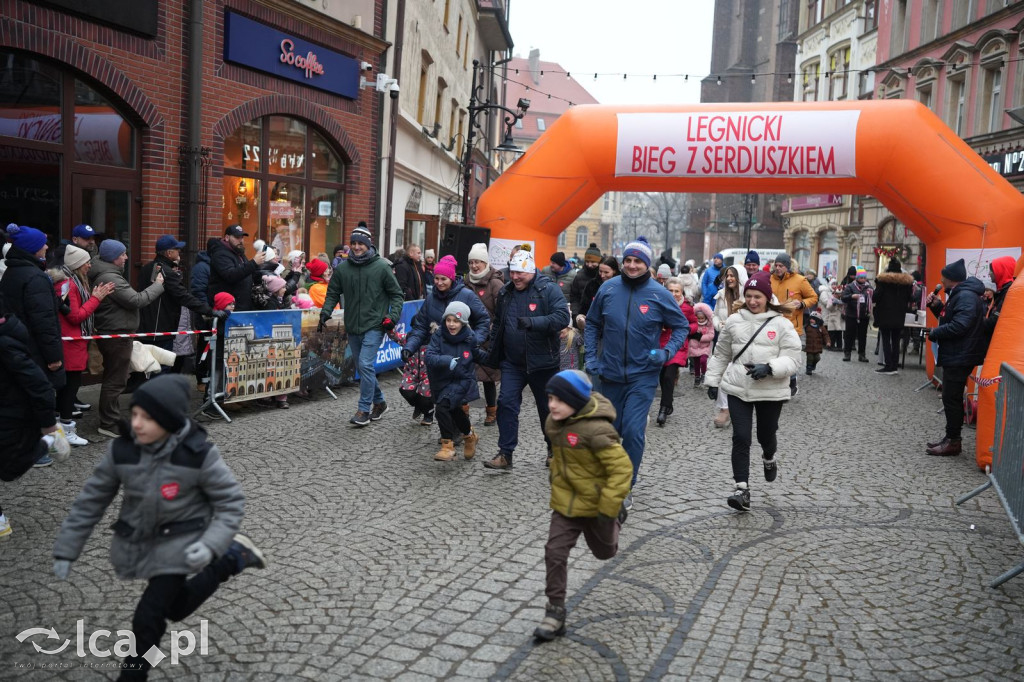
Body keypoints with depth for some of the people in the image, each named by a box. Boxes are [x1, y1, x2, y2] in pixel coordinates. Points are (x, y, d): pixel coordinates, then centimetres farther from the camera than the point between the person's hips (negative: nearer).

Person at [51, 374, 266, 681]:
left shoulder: (199, 454, -24)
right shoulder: (121, 450, -15)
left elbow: (231, 502, -15)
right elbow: (91, 499, -3)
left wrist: (211, 544, -29)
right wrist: (66, 549, -1)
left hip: (179, 544, -5)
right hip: (138, 542, 5)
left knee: (148, 618, -7)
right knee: (176, 608, 21)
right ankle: (232, 560, 38)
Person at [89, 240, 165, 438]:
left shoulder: (104, 275, 13)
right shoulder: (111, 278, -21)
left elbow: (127, 298, 20)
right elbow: (137, 300, -22)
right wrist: (157, 285, -12)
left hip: (110, 333, 11)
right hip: (117, 334, -11)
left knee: (112, 378, 19)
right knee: (116, 380, -4)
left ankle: (109, 419, 29)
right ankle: (109, 424, 2)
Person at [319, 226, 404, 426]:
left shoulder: (381, 267, -5)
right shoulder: (342, 268, 4)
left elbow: (396, 294, 2)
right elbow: (333, 293, 13)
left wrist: (392, 316, -10)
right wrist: (325, 312, -3)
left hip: (374, 325, -5)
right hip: (353, 327, 5)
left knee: (365, 365, -15)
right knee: (362, 368, 12)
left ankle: (364, 410, -6)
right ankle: (379, 402, 30)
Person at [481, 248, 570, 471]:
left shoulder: (549, 290, -11)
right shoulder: (505, 292, 8)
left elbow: (562, 317, -23)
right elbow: (498, 324, 20)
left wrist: (533, 322, -34)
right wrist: (492, 351, 14)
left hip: (541, 362, -4)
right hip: (512, 363, 4)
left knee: (548, 408, 11)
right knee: (506, 404, -4)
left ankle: (554, 450, 31)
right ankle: (505, 455, 2)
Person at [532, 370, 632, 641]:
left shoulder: (596, 430, -29)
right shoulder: (553, 424, -5)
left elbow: (622, 468, -27)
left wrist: (609, 509, -25)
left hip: (595, 504, -5)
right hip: (565, 504, 5)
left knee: (604, 551, 20)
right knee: (554, 553, -5)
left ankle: (616, 519, 51)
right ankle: (555, 611, 5)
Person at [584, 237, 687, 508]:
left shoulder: (659, 294, -8)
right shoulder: (608, 289, -3)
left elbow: (682, 326, 3)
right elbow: (592, 323, 9)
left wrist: (667, 352, -12)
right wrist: (591, 357, 1)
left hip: (642, 376, -3)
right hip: (610, 374, 3)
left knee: (633, 431, -9)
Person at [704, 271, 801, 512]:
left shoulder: (782, 324, -5)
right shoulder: (734, 321, 4)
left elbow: (792, 360, -9)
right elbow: (721, 355, 15)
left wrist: (769, 368, -25)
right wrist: (713, 380, 14)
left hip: (771, 392, -1)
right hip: (738, 390, 1)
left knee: (766, 435, 15)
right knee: (740, 438, -6)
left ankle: (769, 458, 51)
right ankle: (742, 489, -2)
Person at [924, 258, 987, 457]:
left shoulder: (966, 297, -19)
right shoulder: (959, 295, 15)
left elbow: (958, 326, -29)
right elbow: (949, 319, 21)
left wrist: (934, 334, -16)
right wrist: (936, 306, 6)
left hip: (960, 357, -11)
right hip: (954, 355, 11)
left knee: (951, 398, -5)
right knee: (950, 397, 16)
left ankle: (953, 442, 2)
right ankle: (950, 437, 24)